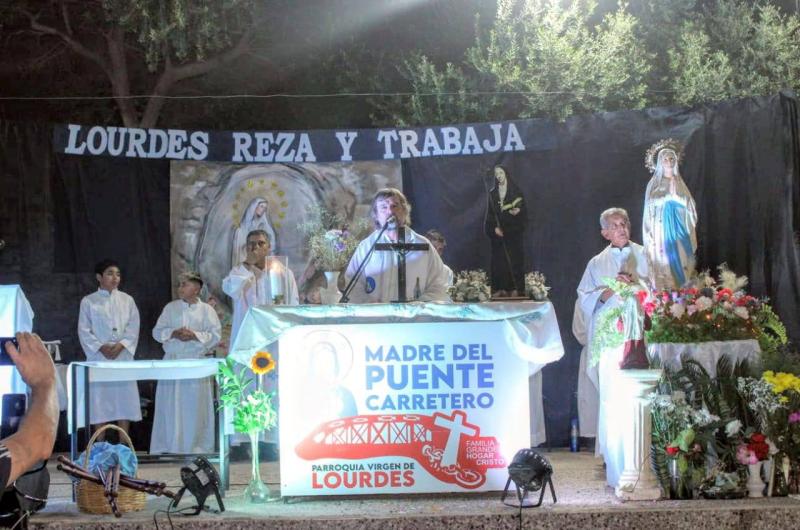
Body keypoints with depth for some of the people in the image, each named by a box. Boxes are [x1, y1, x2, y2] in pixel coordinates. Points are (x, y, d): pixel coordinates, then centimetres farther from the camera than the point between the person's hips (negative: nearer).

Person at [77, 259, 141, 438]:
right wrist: (101, 347, -13)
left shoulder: (127, 300, 11)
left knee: (124, 400, -1)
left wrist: (121, 345, -12)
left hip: (123, 356, 2)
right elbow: (84, 330, 0)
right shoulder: (88, 301, 6)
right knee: (99, 403, -3)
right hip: (98, 357, -2)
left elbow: (133, 327, 4)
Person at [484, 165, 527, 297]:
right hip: (498, 231, 2)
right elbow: (489, 214, 7)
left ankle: (515, 288, -6)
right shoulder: (492, 193, 10)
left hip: (513, 231, -2)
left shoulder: (515, 191, 3)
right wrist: (494, 228, -7)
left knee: (514, 258, -6)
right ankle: (500, 288, -2)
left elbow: (524, 208, 1)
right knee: (499, 260, -3)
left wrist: (518, 211, -21)